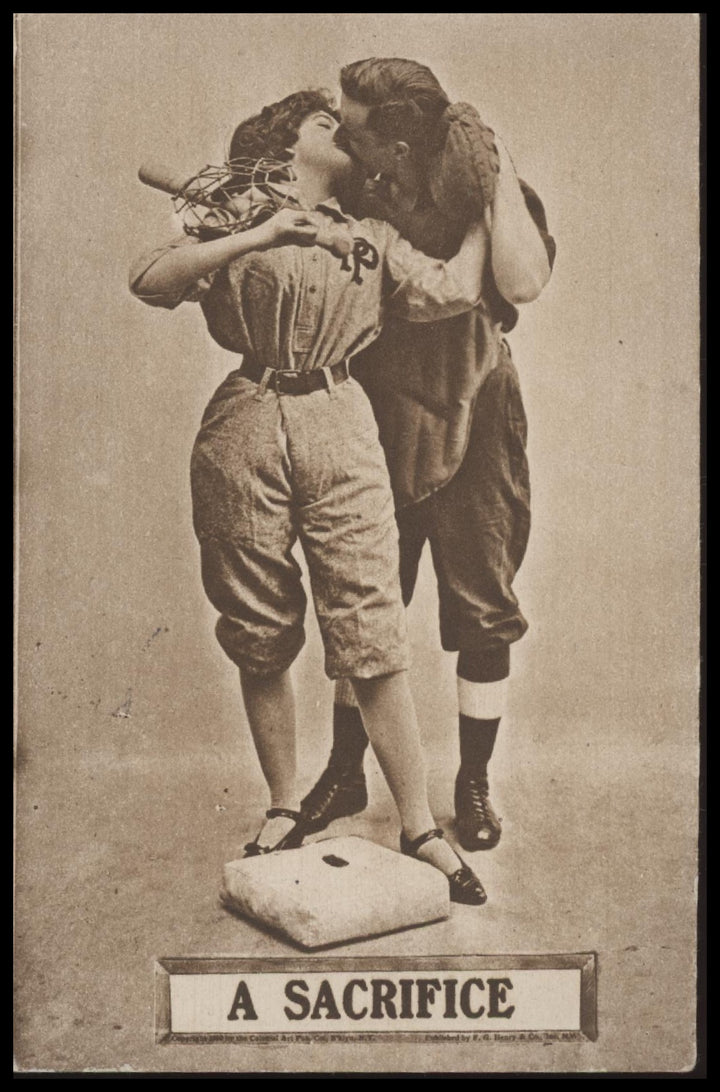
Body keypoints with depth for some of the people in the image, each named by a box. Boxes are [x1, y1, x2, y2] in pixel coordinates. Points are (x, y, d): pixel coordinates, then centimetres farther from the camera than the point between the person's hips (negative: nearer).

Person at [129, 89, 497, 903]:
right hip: (247, 431, -1)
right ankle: (284, 812, 20)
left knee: (372, 636, -5)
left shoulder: (371, 239, 23)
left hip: (341, 430, 1)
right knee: (261, 638, 5)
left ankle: (421, 829, 1)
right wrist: (258, 237, -5)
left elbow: (451, 291, 8)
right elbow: (150, 281, 0)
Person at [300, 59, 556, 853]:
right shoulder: (358, 202, -1)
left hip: (470, 436, -3)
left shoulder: (485, 204, -11)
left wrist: (499, 176, -24)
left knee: (482, 614, 5)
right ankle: (345, 772, 27)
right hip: (379, 431, 3)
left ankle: (473, 785, 22)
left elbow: (524, 282, -29)